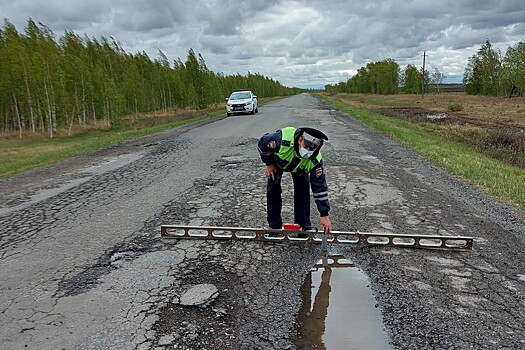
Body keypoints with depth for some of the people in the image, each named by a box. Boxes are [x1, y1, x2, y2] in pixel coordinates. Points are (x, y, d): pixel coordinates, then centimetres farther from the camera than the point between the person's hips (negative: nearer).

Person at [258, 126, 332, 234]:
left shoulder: (315, 160, -38)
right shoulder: (282, 139, -47)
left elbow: (320, 187, -30)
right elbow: (262, 142, -25)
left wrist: (324, 215, -28)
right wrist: (269, 164, -15)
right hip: (277, 160, 0)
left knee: (303, 190, -10)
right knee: (273, 188, -7)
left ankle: (304, 227, 4)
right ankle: (274, 226, 5)